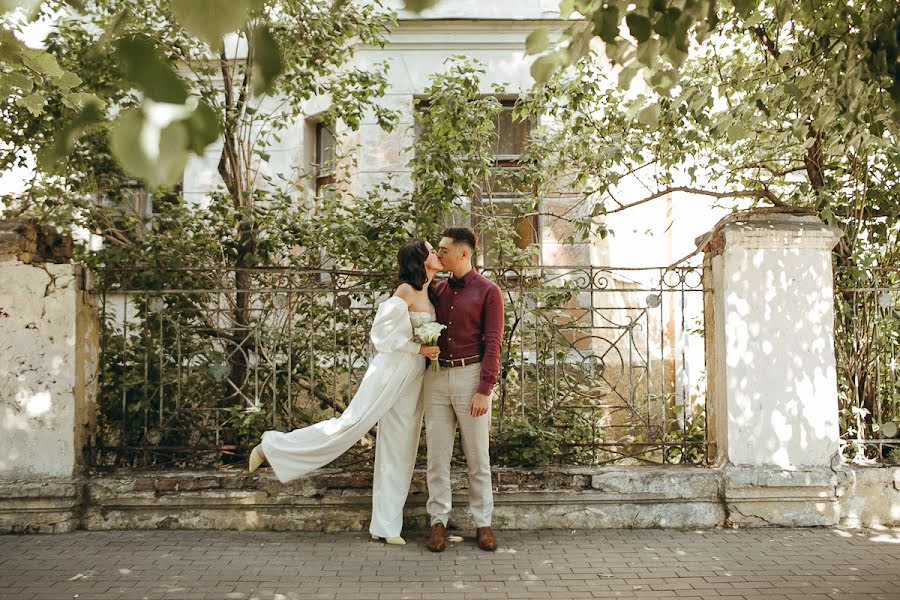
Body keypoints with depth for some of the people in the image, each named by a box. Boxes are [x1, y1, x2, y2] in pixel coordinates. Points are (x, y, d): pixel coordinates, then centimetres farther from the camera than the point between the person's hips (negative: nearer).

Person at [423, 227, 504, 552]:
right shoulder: (438, 289, 13)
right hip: (436, 377, 4)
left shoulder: (488, 291, -1)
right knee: (437, 453, 3)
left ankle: (483, 523, 12)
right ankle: (438, 521, 10)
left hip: (470, 375, -4)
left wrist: (484, 390, -13)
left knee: (477, 454, 3)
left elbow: (492, 342, -7)